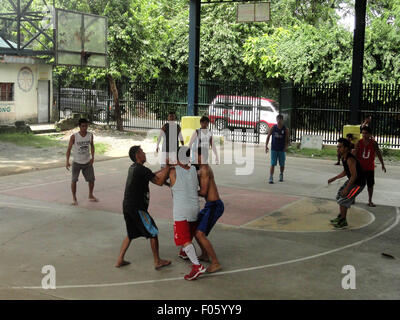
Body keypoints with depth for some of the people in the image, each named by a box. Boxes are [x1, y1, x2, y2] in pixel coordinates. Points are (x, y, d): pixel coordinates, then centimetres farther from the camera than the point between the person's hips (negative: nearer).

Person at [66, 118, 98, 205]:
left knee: (91, 179, 7)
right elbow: (69, 149, -10)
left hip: (87, 162, 3)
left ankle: (90, 196, 28)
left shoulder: (90, 135, -6)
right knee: (74, 180, -3)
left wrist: (92, 157, -1)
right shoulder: (74, 137, -15)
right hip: (76, 162, -3)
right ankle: (74, 198, 13)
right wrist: (67, 161, -20)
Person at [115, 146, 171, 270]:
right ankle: (157, 262, 12)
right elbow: (159, 181, -13)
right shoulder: (141, 169, -16)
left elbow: (153, 175, 20)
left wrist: (165, 168, 14)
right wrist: (168, 167, -7)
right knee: (153, 232, 4)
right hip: (137, 208, -9)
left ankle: (120, 260, 21)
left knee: (131, 234, 20)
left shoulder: (133, 168, 13)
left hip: (127, 206, 9)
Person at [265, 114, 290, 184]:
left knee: (282, 165, 11)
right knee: (272, 164, -8)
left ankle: (281, 175, 35)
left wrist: (286, 147, -18)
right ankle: (271, 178, -9)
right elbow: (268, 136, 7)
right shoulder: (273, 128, -2)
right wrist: (266, 145, -1)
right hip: (273, 149, -1)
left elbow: (287, 139, -1)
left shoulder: (285, 129, -3)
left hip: (282, 150, 1)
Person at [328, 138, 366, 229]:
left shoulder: (350, 159, -28)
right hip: (352, 180, 10)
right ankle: (341, 217, 31)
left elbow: (354, 175, -28)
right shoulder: (343, 157, 3)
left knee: (343, 200, -10)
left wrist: (346, 188, -27)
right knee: (339, 196, 16)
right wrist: (334, 178, 13)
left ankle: (343, 222, 4)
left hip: (358, 183, -10)